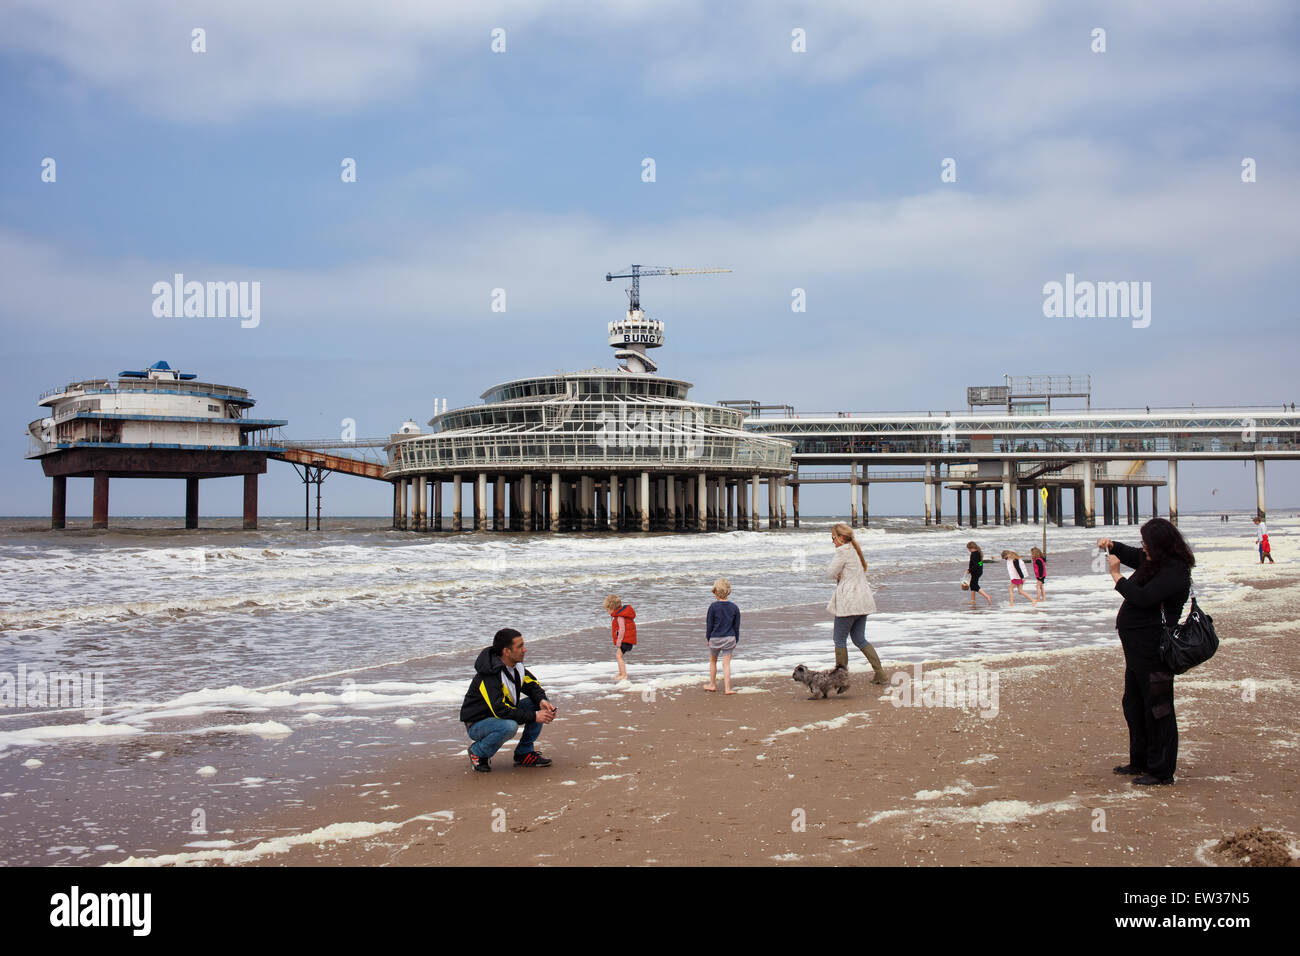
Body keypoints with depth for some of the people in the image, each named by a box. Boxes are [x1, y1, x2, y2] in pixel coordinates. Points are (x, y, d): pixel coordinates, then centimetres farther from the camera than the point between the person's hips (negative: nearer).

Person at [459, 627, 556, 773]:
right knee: (509, 726, -38)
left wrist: (542, 701, -15)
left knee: (540, 704, -6)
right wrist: (534, 716, -32)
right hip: (477, 724, -8)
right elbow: (500, 710, -35)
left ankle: (524, 753, 3)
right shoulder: (489, 675, -30)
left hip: (502, 715, 8)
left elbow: (532, 685, 8)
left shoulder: (516, 666, -4)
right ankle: (478, 752, -10)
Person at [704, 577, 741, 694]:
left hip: (715, 638, -2)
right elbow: (736, 626, 4)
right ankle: (727, 688, 1)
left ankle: (712, 684, 29)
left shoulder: (713, 607, -12)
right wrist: (736, 640, 15)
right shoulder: (734, 608, -3)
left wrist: (708, 638, 7)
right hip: (729, 638, 2)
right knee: (726, 663, 5)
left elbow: (709, 624, -5)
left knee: (713, 661, 18)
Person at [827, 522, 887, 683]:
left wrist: (837, 576, 9)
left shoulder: (843, 551, -13)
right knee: (859, 639, 14)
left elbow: (830, 573, -11)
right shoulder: (856, 550, 16)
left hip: (849, 602, -9)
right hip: (863, 601, 9)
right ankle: (881, 675, 9)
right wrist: (840, 576, 3)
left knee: (840, 639, 3)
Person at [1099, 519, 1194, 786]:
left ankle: (1161, 771, 5)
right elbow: (1130, 555, 32)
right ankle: (1140, 761, 33)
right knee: (1134, 705, 20)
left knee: (1156, 709, -3)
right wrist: (1112, 546, 11)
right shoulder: (1153, 562, 11)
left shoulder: (1174, 571, -19)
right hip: (1138, 648, 11)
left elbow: (1143, 598, -29)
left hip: (1154, 651, -11)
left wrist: (1116, 575, -19)